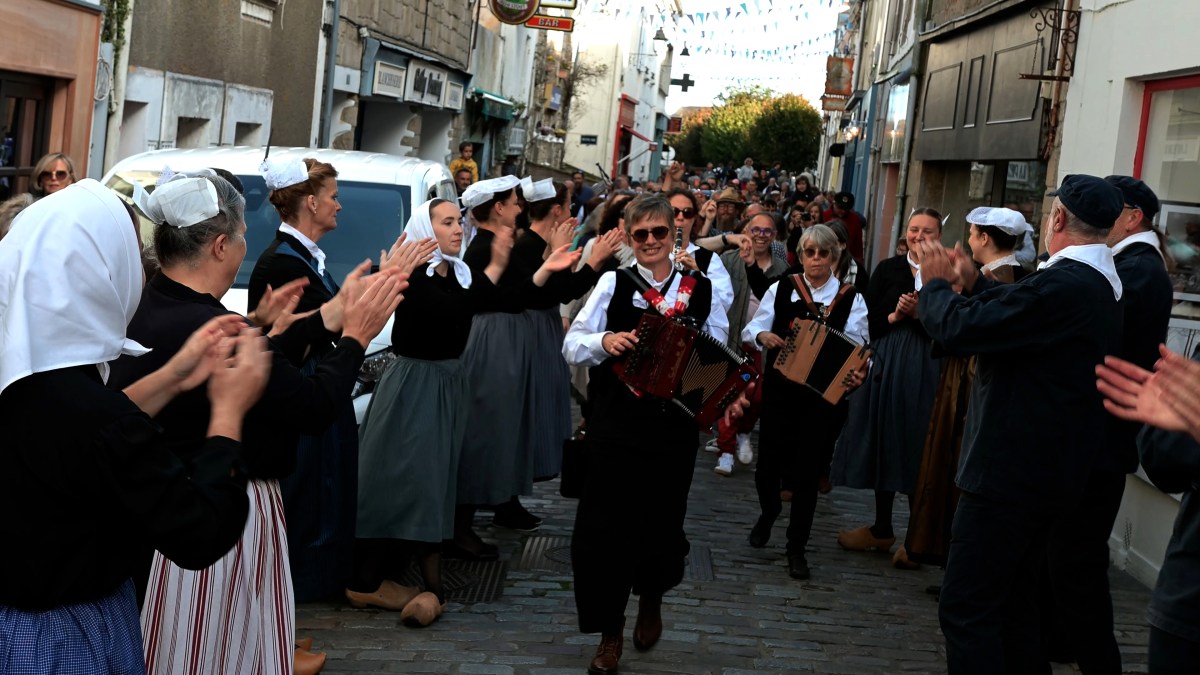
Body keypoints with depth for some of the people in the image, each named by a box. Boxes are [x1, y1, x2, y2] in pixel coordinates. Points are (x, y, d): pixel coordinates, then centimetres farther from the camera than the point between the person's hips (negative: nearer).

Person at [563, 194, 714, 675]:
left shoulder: (700, 289, 2)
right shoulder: (613, 283, -1)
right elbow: (571, 346, -2)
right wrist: (604, 340, -22)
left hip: (674, 425, 1)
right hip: (615, 424, -1)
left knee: (662, 521, 11)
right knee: (607, 524, -2)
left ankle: (651, 600, 42)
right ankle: (610, 632, 14)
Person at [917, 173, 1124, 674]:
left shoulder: (1062, 285, -23)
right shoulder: (1100, 284, 10)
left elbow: (958, 329, -23)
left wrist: (936, 283, -5)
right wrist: (974, 283, 19)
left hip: (1010, 473, -11)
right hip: (1050, 469, 11)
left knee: (966, 606, -7)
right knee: (1013, 601, 21)